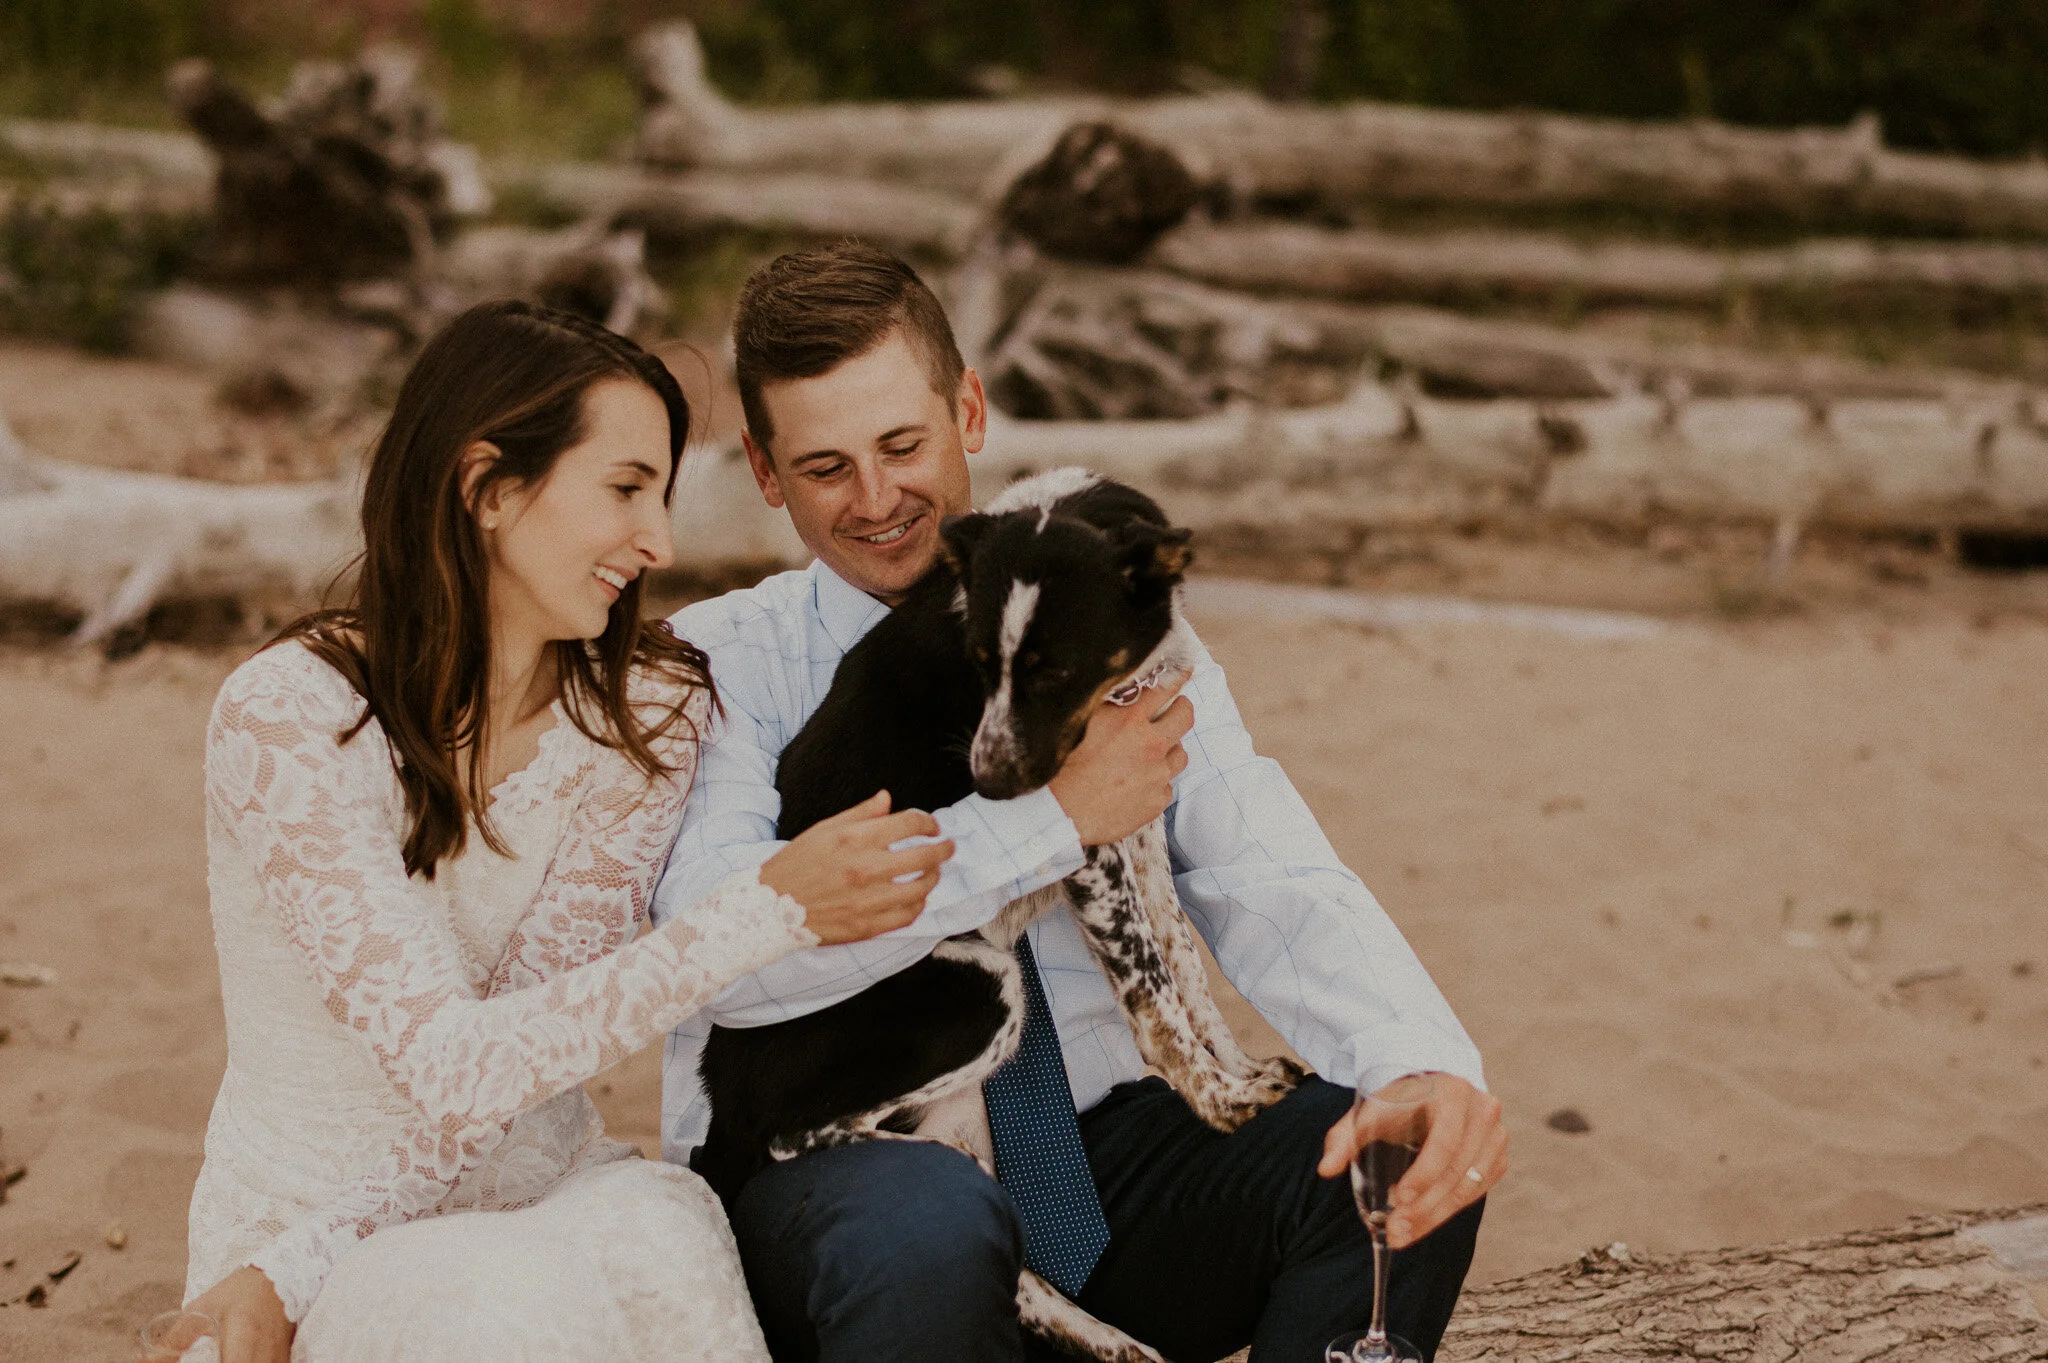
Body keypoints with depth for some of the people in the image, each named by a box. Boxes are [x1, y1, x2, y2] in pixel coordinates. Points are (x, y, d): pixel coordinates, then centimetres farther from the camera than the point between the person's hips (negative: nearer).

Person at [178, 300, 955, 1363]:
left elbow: (514, 1049, -8)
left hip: (533, 1197, 4)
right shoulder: (287, 715, -16)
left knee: (661, 1232, -30)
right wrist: (769, 910, -29)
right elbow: (450, 1065, -22)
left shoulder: (650, 710, -3)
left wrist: (286, 1272, -20)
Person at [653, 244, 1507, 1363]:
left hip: (1098, 1157, 4)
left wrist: (1422, 1062, -28)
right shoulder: (715, 667, -2)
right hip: (810, 1176, -3)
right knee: (928, 1226, -38)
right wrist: (1056, 817, -19)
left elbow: (1274, 894, -6)